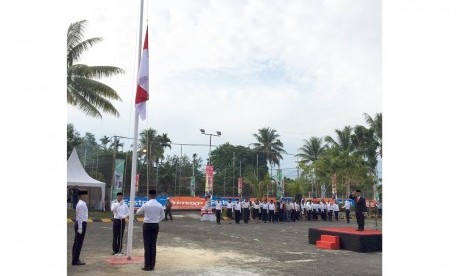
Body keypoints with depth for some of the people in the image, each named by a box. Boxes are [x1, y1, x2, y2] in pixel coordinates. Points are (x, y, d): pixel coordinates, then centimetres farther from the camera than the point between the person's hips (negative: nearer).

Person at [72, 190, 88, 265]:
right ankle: (75, 261, 0)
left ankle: (75, 259, 22)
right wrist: (80, 228, -22)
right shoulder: (81, 204, -16)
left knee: (76, 242, 14)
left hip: (80, 224, 10)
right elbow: (80, 217, -21)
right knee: (79, 243, -5)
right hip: (81, 224, -10)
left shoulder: (81, 204, 14)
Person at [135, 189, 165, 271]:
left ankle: (147, 266, 4)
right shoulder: (159, 205, 0)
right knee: (153, 245, 9)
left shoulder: (146, 205, -12)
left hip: (147, 225, -4)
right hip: (156, 225, 4)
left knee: (147, 246, 1)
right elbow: (162, 216, 12)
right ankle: (152, 265, 13)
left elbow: (138, 213, 5)